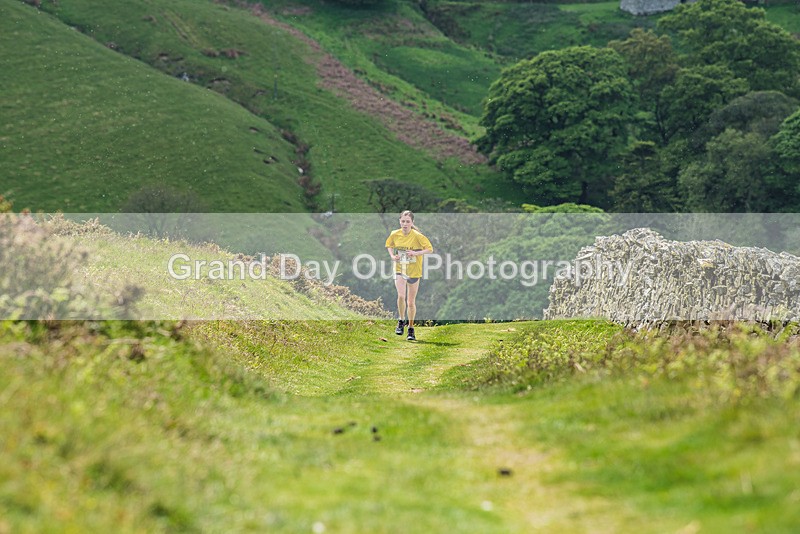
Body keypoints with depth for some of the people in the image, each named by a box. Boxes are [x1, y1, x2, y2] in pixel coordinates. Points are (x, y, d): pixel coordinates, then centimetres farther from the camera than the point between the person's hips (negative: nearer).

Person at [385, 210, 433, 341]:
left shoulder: (417, 236, -14)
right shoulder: (395, 234, -4)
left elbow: (430, 249, -10)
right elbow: (389, 245, 17)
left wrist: (416, 253, -25)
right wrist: (392, 255, -2)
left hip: (414, 271, -1)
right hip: (399, 270, 1)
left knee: (411, 302, 6)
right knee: (401, 295, -22)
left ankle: (411, 329, 23)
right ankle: (402, 321, 2)